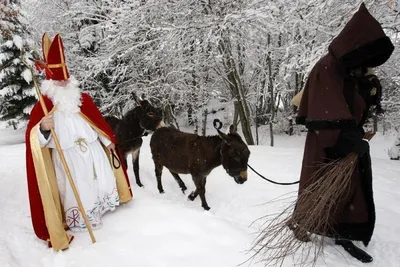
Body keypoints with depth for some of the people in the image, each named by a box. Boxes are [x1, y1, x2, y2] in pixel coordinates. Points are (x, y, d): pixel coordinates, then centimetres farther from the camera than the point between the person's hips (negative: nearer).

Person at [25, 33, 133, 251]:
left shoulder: (82, 98, 5)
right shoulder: (43, 106, -10)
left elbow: (98, 121, 13)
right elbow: (34, 138, -17)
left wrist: (108, 141, 14)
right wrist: (43, 128, -39)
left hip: (93, 151, 5)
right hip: (67, 157, -5)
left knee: (103, 180, 18)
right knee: (76, 189, 1)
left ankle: (101, 206, 42)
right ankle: (78, 220, 22)